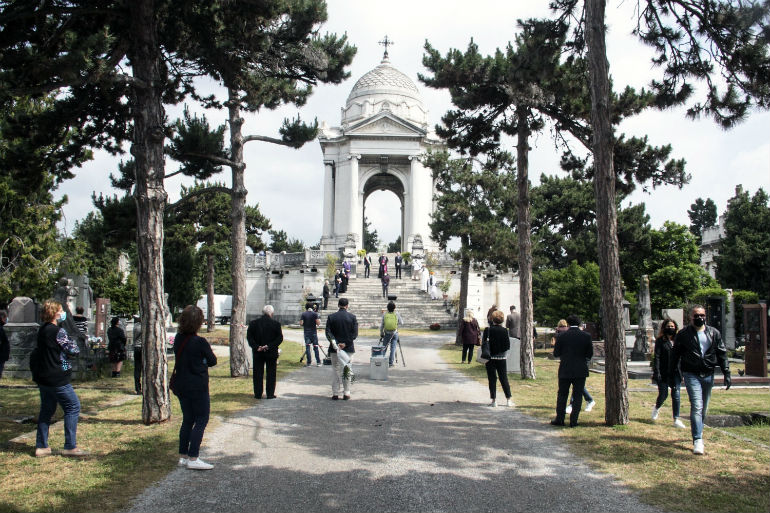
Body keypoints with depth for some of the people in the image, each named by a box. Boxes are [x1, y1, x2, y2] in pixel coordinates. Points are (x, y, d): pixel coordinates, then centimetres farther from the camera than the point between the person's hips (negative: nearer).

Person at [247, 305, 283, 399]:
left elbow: (249, 337, -5)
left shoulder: (253, 323, 0)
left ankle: (258, 394, 12)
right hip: (271, 353, -1)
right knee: (271, 374, 8)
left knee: (258, 374, 10)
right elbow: (280, 338, -10)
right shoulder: (276, 324, -6)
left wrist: (256, 347, -10)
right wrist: (269, 346, -12)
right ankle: (270, 394, 8)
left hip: (258, 353, 1)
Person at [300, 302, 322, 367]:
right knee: (315, 347, 5)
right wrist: (319, 318, 11)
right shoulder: (315, 314, -3)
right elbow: (318, 323, -8)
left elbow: (301, 323, -4)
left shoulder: (303, 314, 0)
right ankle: (318, 362, 3)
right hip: (314, 332, -1)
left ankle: (309, 362, -1)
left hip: (306, 332, 1)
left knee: (307, 347, 3)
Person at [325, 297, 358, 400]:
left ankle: (335, 393, 8)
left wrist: (336, 344, -13)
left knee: (336, 371, 8)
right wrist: (345, 344, -10)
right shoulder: (352, 317, -2)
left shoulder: (331, 317, 0)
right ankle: (346, 393, 7)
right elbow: (355, 334, -8)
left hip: (335, 349, 1)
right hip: (348, 348, -1)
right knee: (347, 371, 7)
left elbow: (328, 333, -7)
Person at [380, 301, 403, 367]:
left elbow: (381, 325, -1)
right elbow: (401, 323, 2)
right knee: (393, 348, 3)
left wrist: (381, 334, 8)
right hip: (394, 333, 0)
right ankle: (390, 363, 1)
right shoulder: (397, 314, -6)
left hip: (387, 334, 1)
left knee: (384, 347, 11)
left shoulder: (384, 314, -4)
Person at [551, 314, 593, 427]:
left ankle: (559, 419, 14)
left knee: (562, 395, 11)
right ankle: (573, 420, 5)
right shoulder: (586, 336, -4)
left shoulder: (562, 335, -6)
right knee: (578, 396, 7)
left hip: (565, 370, 0)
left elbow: (556, 354, -2)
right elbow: (590, 354, 2)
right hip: (581, 371, 0)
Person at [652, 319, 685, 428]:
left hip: (676, 372, 3)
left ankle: (676, 420, 3)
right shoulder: (660, 341, -3)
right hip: (663, 373, -3)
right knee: (663, 394, 4)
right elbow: (657, 357, -8)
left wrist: (682, 371, 12)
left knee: (676, 395, -2)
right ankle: (656, 408, 36)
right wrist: (657, 372, -16)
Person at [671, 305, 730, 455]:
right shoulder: (683, 335, 0)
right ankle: (698, 440, -18)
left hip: (708, 375, 4)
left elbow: (722, 354, 11)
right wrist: (670, 375, 7)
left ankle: (698, 431, 33)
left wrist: (727, 373, 4)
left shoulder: (714, 333, 8)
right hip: (691, 374, -3)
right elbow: (675, 356, 6)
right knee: (697, 406, -14)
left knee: (704, 408, 12)